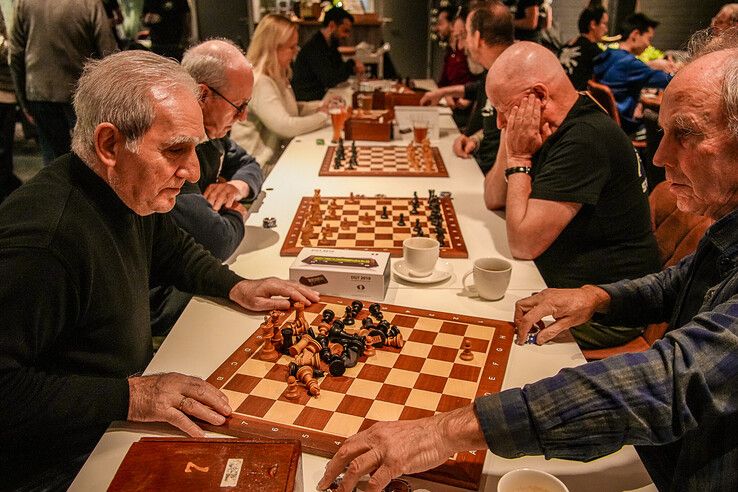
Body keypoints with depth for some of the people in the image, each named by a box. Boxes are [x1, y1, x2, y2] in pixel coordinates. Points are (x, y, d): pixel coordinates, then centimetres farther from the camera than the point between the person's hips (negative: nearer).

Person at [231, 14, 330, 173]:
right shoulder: (259, 83, -22)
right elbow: (287, 127, -28)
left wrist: (322, 106, 5)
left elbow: (290, 109, 20)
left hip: (276, 156, 9)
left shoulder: (276, 75, 9)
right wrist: (324, 116, -14)